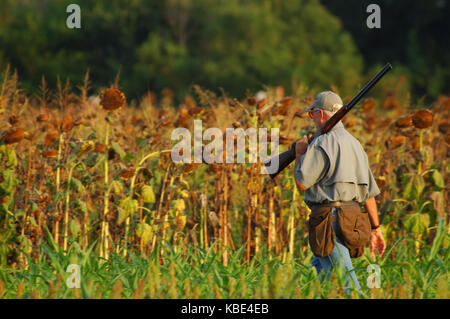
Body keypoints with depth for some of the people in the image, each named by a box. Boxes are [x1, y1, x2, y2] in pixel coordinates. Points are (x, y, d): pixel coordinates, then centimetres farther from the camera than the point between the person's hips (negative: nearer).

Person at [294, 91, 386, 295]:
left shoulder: (322, 144, -10)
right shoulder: (354, 144, 17)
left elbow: (302, 183, -10)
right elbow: (370, 191, 19)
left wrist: (300, 154, 7)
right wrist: (375, 228, 22)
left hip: (331, 219, -9)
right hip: (352, 218, 9)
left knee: (345, 282, -13)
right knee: (316, 275, 18)